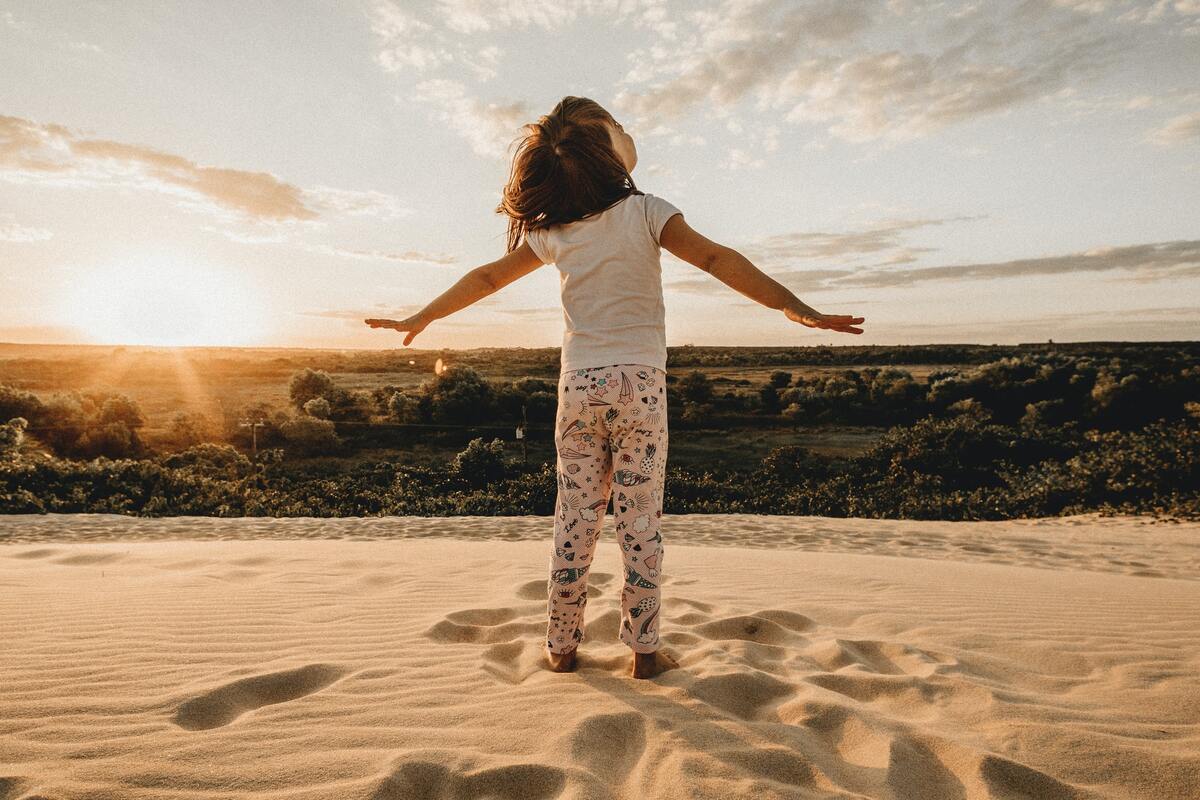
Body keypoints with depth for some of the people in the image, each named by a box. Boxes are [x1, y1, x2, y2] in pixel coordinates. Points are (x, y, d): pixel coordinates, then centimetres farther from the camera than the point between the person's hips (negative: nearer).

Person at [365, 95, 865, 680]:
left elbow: (487, 277, 13)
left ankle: (561, 647, 19)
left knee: (574, 520, 10)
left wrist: (422, 317, 26)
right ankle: (644, 650, 12)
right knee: (640, 521, 4)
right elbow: (716, 260, -15)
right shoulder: (645, 212, -5)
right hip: (639, 384, -2)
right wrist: (798, 308, -20)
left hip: (578, 385, 3)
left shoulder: (553, 231, 5)